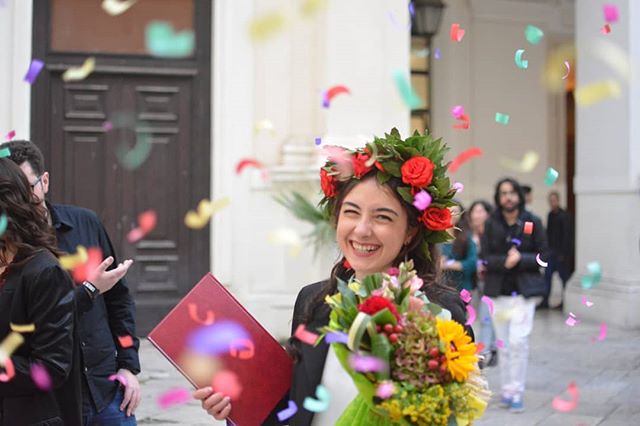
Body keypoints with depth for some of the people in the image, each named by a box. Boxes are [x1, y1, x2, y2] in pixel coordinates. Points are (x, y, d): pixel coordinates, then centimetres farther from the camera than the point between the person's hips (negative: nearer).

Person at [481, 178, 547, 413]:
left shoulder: (532, 222, -1)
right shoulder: (491, 224, 2)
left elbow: (544, 256, 1)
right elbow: (486, 258, -1)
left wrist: (521, 259, -14)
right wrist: (505, 261, -18)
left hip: (524, 291, -2)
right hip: (498, 292, 2)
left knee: (518, 341, -11)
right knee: (503, 343, 6)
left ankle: (517, 392, -3)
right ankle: (507, 389, 18)